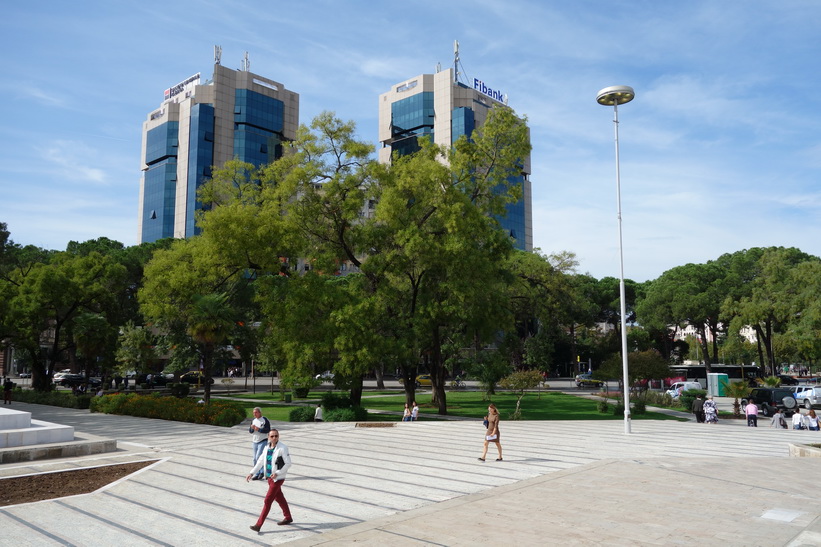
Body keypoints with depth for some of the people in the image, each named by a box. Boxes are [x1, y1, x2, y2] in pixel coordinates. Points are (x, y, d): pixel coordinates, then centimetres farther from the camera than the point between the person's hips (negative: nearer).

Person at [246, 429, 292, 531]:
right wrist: (252, 473, 2)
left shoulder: (282, 448, -17)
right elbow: (260, 461, 10)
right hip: (269, 477, 7)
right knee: (279, 498, 20)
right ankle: (288, 518, 37)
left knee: (268, 501, -5)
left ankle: (259, 524, 1)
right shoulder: (267, 448, 4)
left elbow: (288, 464, -16)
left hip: (278, 479, -7)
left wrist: (277, 473, -24)